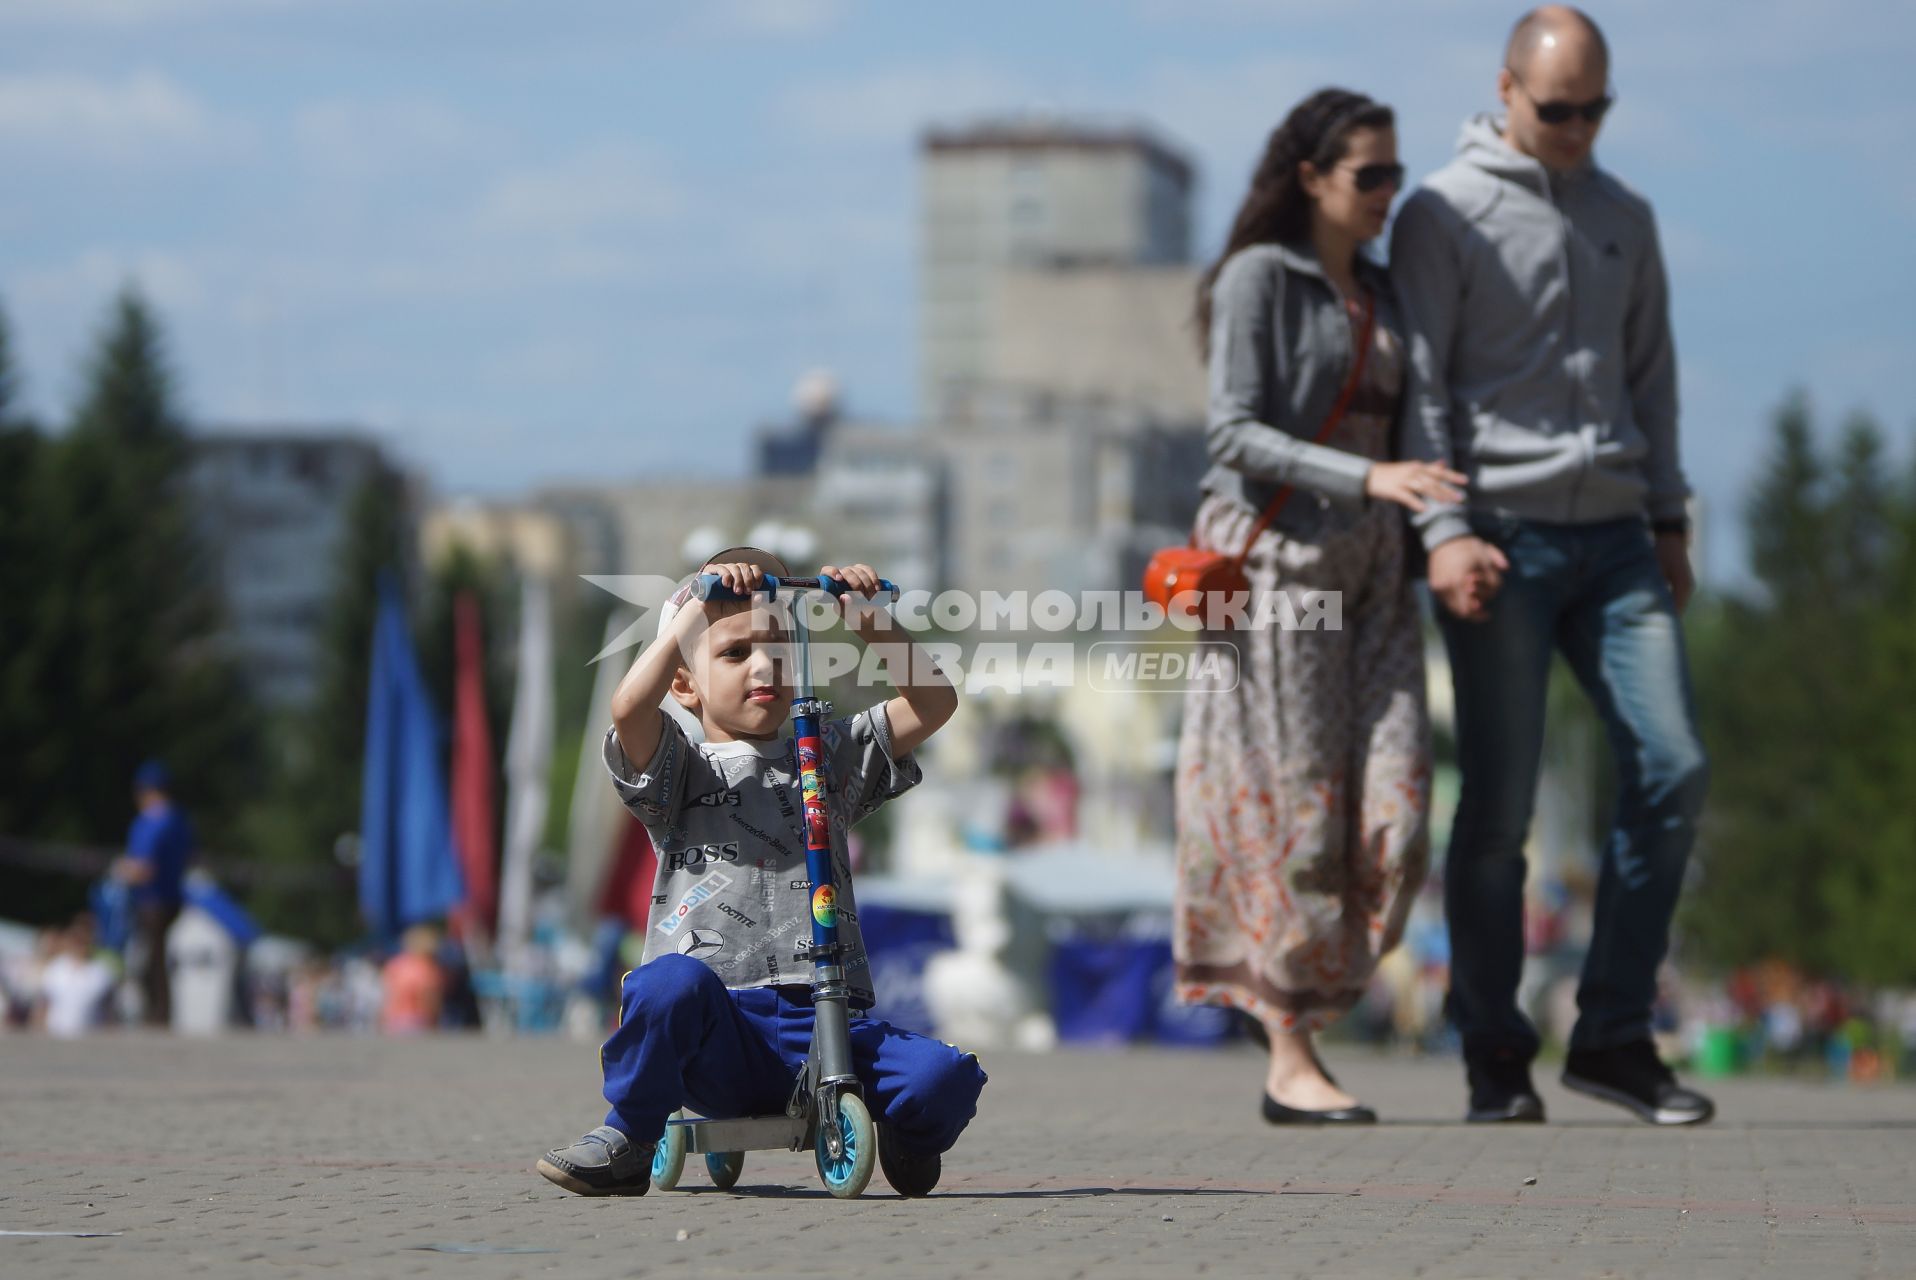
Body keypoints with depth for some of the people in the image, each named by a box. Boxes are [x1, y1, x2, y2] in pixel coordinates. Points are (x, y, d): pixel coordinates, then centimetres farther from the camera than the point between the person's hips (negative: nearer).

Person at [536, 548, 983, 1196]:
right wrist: (698, 606, -8)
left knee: (945, 1077, -25)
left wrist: (867, 619, 5)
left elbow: (932, 702, 15)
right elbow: (630, 707, -10)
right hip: (719, 1030, -2)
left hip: (825, 1021, 2)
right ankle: (628, 1138, -13)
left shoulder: (834, 760, 23)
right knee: (672, 981, -38)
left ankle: (907, 1142, 12)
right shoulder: (683, 771, 11)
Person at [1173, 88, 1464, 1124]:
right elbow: (1237, 434, -13)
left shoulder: (1378, 292, 16)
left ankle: (1305, 991, 14)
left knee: (1391, 803, -4)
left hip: (1370, 566, 6)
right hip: (1274, 551, -6)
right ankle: (1290, 1061, -3)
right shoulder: (1258, 279, -5)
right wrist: (1367, 480, -23)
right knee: (1294, 804, -6)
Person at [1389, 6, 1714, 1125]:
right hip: (1503, 539, -5)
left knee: (1673, 769, -7)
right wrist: (1443, 530, -14)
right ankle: (1496, 1058, 6)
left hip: (1614, 538, 5)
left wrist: (1669, 520, 15)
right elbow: (1418, 383, -4)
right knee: (1500, 808, -4)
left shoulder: (1626, 217, 16)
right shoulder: (1446, 215, 0)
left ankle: (1615, 1038, 2)